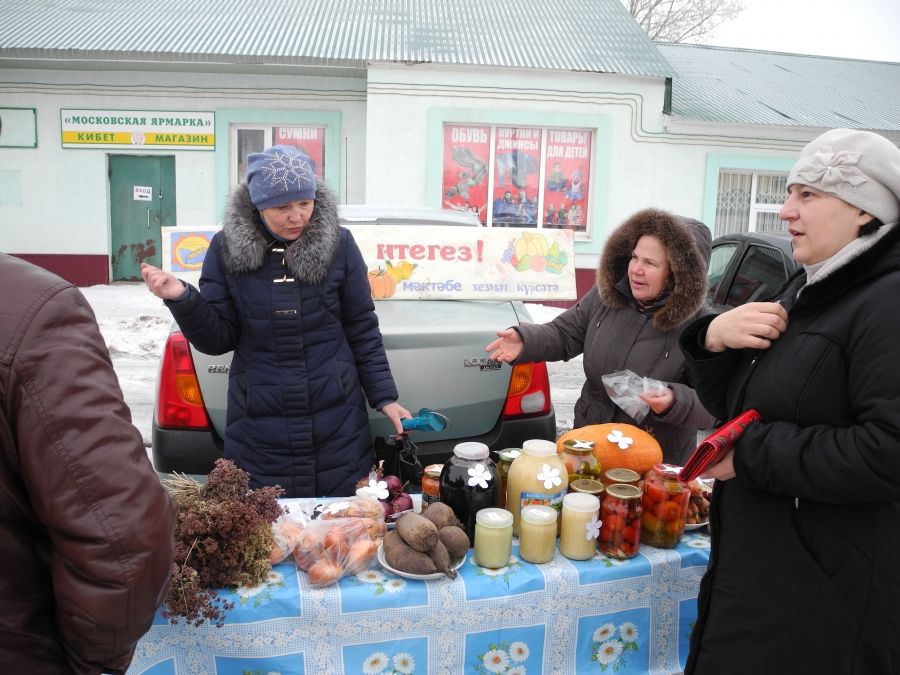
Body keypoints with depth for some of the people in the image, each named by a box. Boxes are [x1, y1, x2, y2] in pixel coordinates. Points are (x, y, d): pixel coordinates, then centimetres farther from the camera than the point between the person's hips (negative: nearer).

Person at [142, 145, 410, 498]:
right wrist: (182, 299, -16)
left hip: (338, 429, 0)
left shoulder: (338, 244, -4)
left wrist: (384, 397, 1)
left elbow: (363, 330, 2)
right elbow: (217, 339, 0)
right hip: (258, 433, 0)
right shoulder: (227, 249, -3)